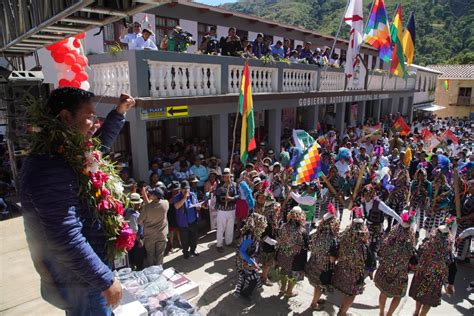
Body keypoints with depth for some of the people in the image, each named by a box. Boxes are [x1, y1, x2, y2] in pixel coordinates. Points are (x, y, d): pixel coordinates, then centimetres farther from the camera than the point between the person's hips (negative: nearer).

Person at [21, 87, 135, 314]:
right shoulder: (51, 168, -30)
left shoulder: (60, 155, 2)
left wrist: (120, 111, 14)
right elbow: (67, 240, -32)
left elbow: (99, 144, 21)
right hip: (80, 282, -9)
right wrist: (106, 280, -24)